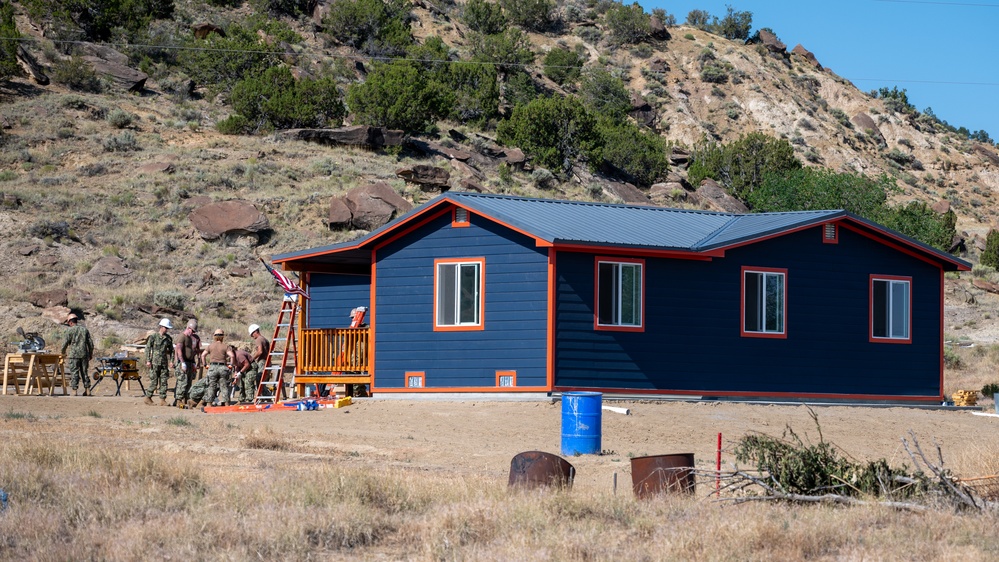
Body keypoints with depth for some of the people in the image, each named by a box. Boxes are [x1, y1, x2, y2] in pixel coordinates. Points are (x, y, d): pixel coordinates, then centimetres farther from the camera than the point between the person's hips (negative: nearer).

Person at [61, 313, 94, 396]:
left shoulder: (70, 331, -4)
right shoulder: (85, 329, 9)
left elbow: (65, 343, -3)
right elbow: (90, 343, 9)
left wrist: (63, 353, 14)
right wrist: (91, 354, 20)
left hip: (74, 355, -4)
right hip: (84, 354, 4)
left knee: (74, 373, -1)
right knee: (84, 372, 12)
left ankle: (74, 391, -5)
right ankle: (87, 390, 11)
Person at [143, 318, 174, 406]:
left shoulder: (168, 338, 10)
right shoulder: (153, 337, -3)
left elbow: (171, 350, 18)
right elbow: (148, 348, -3)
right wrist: (148, 360, -10)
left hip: (164, 363, 4)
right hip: (154, 362, -4)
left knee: (163, 382, 1)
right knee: (154, 382, -5)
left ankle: (162, 400, 4)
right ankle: (148, 398, 8)